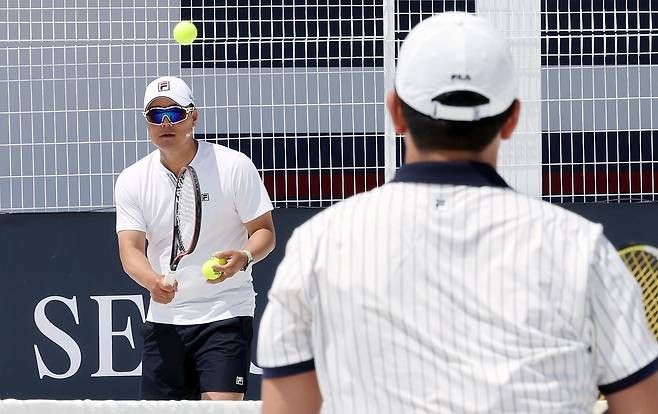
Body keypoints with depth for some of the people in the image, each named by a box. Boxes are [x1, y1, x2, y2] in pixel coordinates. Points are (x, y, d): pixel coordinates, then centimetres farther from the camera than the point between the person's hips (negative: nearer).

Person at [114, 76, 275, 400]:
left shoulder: (234, 166, -6)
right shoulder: (132, 181, 2)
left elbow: (264, 231, -2)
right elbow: (130, 249, -5)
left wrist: (244, 257, -26)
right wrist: (153, 281, -27)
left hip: (226, 315, -4)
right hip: (164, 319, 4)